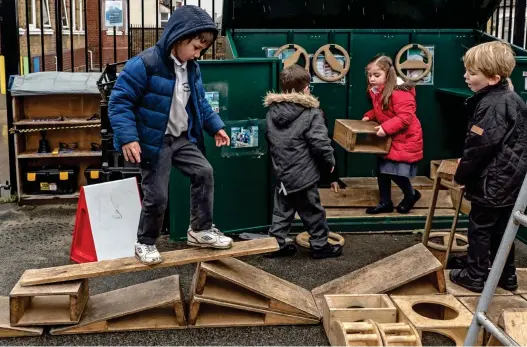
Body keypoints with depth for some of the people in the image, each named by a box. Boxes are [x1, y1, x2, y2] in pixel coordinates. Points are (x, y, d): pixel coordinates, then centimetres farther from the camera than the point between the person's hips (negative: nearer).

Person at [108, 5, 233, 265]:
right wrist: (127, 137, -29)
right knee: (157, 196, -3)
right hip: (154, 142, -7)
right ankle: (145, 243, 20)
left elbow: (199, 103, 21)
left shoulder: (192, 68, 6)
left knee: (204, 172, 0)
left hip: (182, 138, 7)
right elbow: (120, 100, -21)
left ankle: (201, 230, 14)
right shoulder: (145, 64, -21)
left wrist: (215, 126, 14)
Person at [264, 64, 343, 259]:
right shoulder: (311, 113, -17)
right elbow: (320, 142, -20)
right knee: (312, 212, 9)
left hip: (281, 173, 6)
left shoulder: (272, 110, 3)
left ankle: (276, 244, 21)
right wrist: (329, 162, -3)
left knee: (282, 211, 17)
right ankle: (320, 246, 20)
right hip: (302, 175, -6)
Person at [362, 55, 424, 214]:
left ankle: (411, 194, 22)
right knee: (382, 169, 13)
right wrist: (369, 116, 2)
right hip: (388, 139, 10)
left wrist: (386, 128, -35)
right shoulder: (376, 91, 3)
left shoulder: (399, 93, -27)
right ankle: (385, 203, 26)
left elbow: (406, 117, -31)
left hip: (404, 139, -9)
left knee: (394, 171, -7)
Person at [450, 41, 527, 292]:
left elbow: (478, 146, -21)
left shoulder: (491, 105, -22)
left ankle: (475, 276, 15)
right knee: (502, 228, 18)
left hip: (492, 181, -9)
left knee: (480, 228, 4)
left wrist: (461, 175, -7)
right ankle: (507, 276, 28)